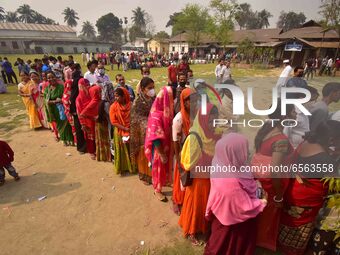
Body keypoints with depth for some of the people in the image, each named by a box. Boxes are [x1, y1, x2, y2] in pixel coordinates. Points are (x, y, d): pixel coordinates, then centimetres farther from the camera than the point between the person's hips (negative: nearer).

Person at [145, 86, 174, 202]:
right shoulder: (156, 115, -27)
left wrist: (171, 147, 6)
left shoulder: (168, 111, -3)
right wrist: (161, 154, -20)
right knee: (159, 167, 12)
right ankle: (157, 190, 34)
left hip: (168, 145, 7)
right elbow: (156, 137, -25)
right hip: (159, 147, -7)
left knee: (167, 165, 24)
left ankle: (166, 182, 49)